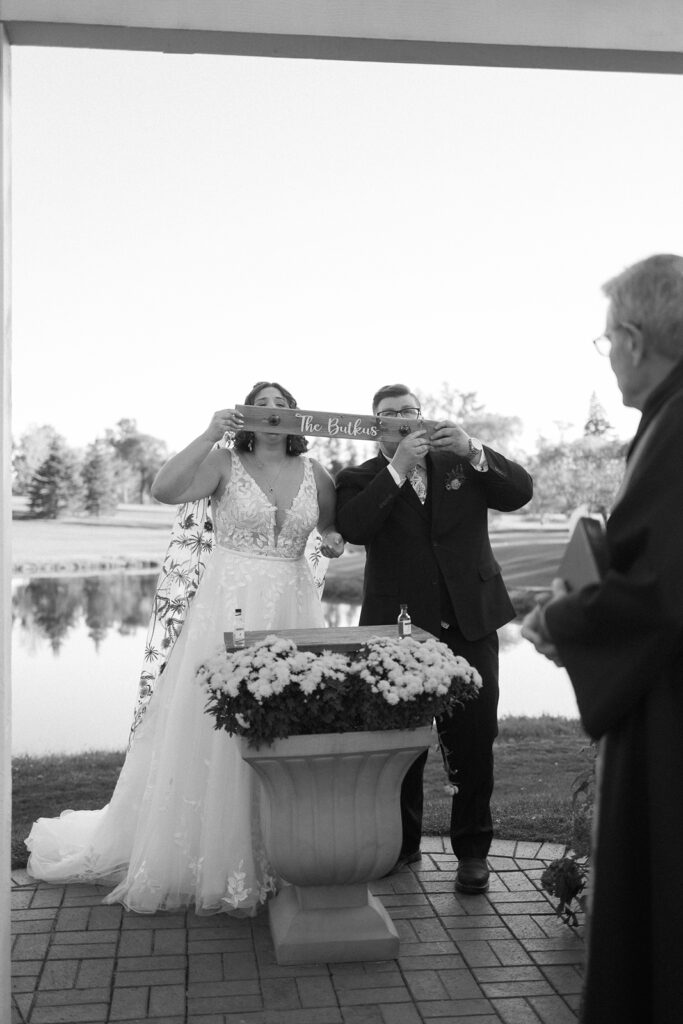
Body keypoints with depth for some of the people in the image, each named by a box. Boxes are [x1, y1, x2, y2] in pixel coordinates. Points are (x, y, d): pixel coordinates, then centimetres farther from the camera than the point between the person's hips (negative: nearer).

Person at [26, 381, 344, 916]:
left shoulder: (313, 473, 9)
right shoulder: (224, 463, -2)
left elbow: (338, 524, 25)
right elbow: (164, 489, -18)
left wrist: (334, 539, 3)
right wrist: (210, 433, -20)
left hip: (294, 611, 4)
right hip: (231, 608, -3)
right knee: (218, 729, 0)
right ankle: (212, 857, 15)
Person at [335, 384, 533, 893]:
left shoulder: (462, 464, 11)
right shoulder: (359, 479, 5)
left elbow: (520, 491, -2)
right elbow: (354, 528, -15)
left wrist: (473, 450, -16)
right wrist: (398, 467, -19)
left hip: (470, 622, 1)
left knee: (474, 743, 5)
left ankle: (472, 849, 21)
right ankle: (402, 842, 27)